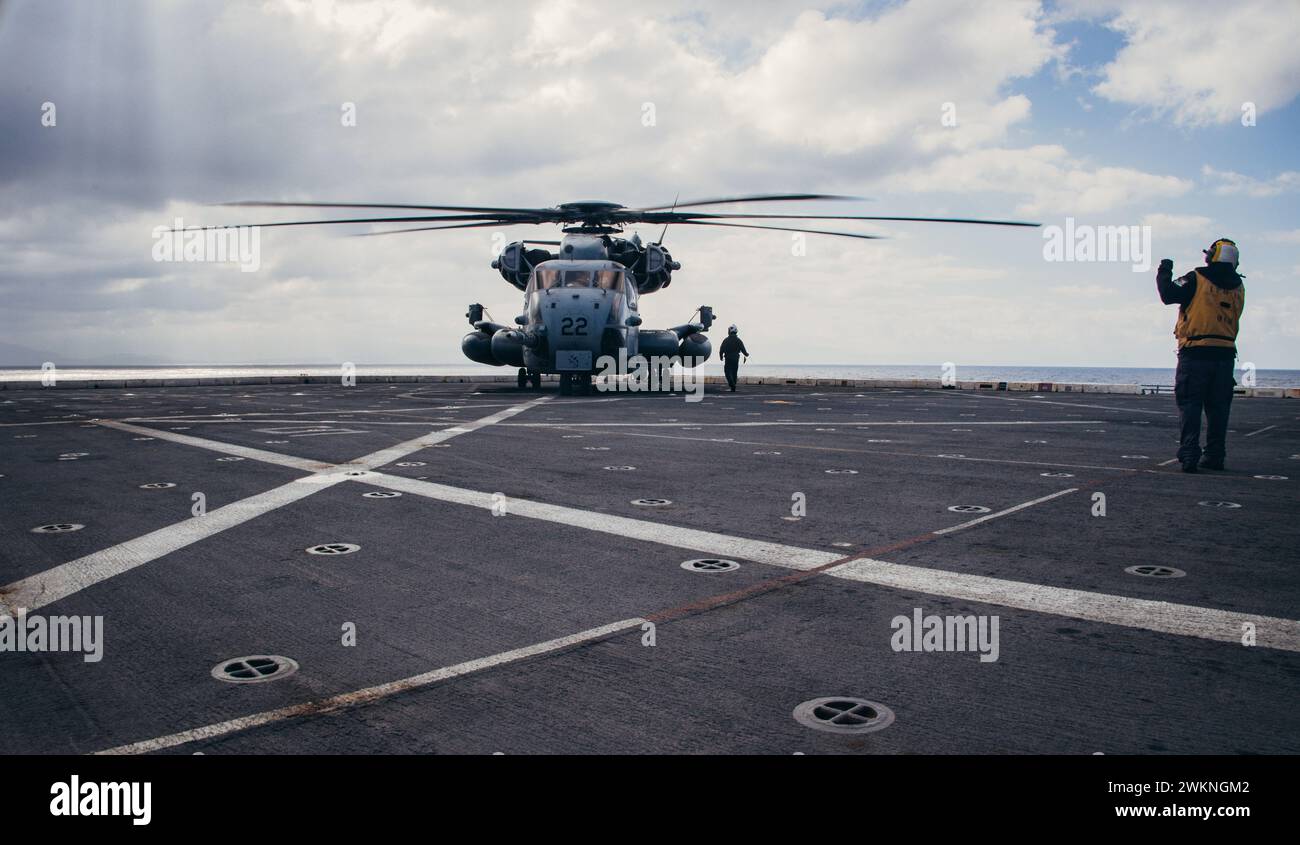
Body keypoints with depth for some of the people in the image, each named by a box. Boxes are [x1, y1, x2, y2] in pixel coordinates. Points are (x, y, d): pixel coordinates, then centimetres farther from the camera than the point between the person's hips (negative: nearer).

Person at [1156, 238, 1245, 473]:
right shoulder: (1238, 287, 12)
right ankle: (1215, 456, 14)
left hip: (1195, 353, -4)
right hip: (1225, 354, 4)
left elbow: (1168, 294, -9)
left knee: (1189, 406, -3)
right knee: (1218, 408, 11)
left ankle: (1189, 455, -11)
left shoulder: (1197, 280, -5)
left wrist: (1164, 274, 9)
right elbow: (1230, 319, 19)